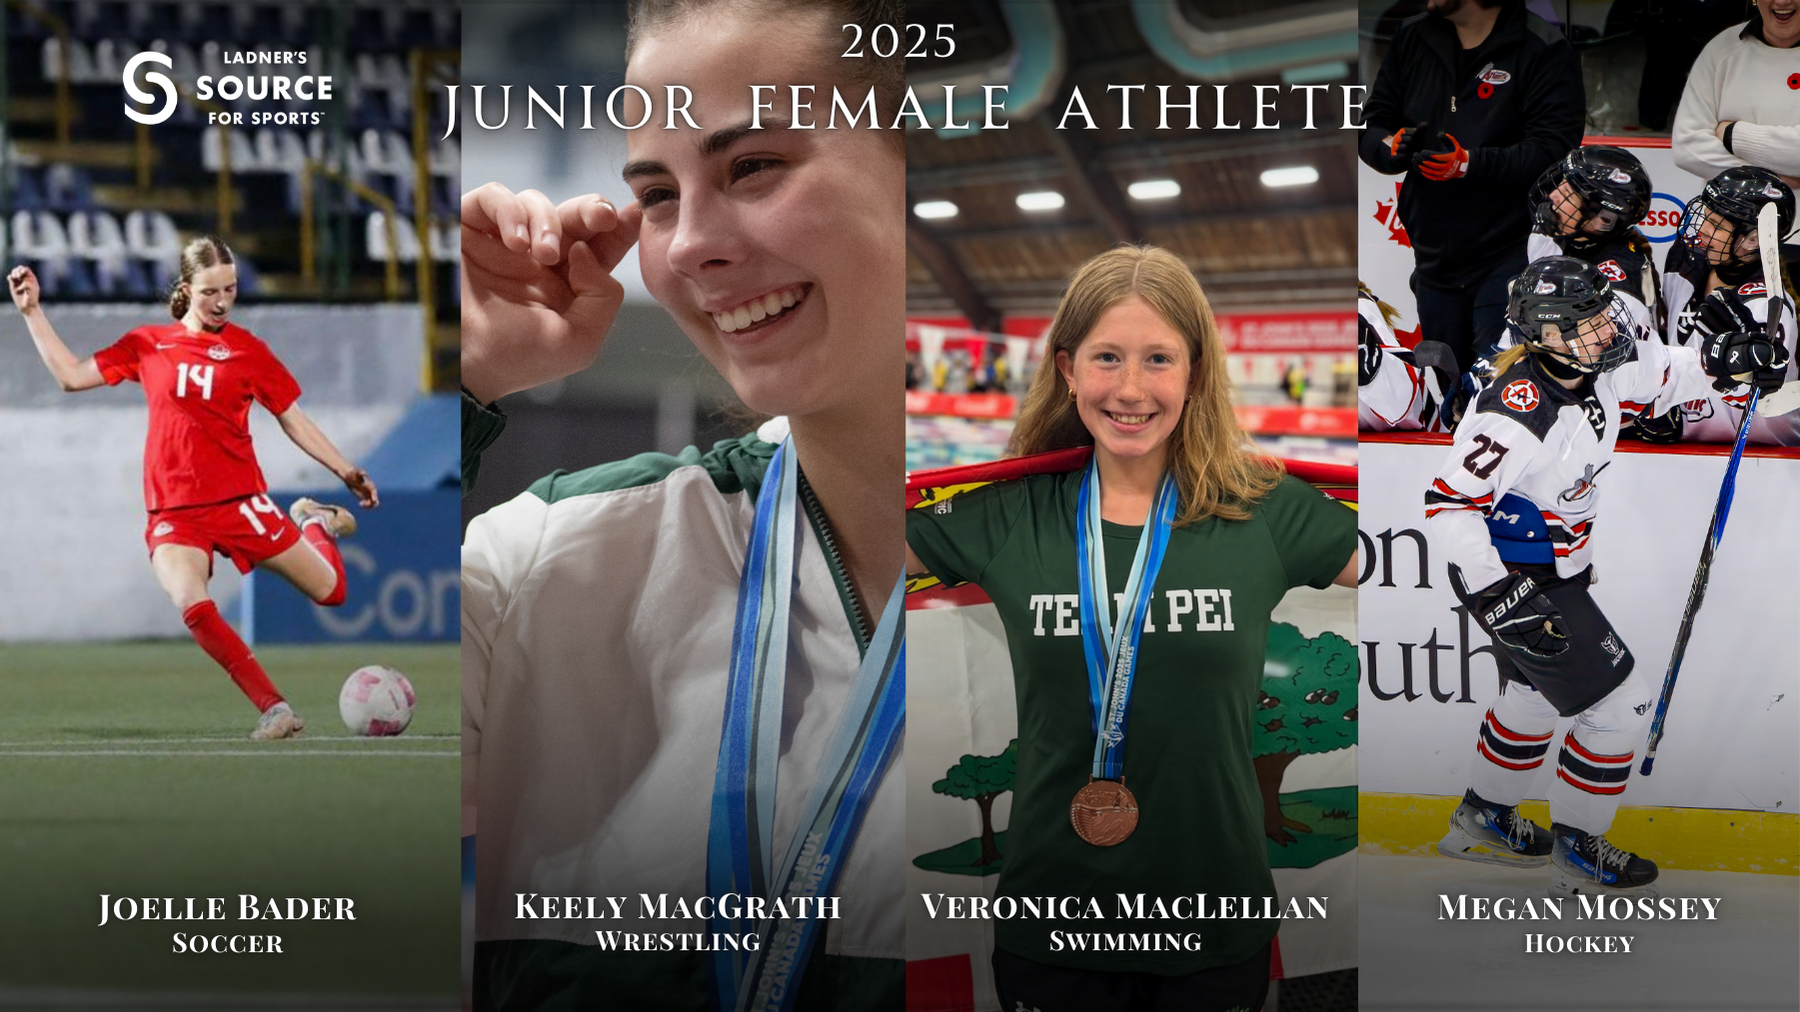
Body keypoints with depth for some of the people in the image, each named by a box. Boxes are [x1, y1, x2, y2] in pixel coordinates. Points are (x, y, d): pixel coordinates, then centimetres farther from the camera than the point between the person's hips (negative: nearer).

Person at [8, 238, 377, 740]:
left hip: (240, 501, 0)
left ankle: (315, 521, 38)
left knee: (331, 591, 2)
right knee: (193, 605, -30)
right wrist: (33, 311, 11)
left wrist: (346, 471, 3)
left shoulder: (247, 348, 4)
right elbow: (71, 375, 14)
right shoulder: (148, 344, 9)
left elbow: (294, 420, 10)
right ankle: (274, 708, -22)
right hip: (173, 512, 0)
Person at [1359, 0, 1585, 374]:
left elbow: (1554, 149, -19)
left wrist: (1470, 163, -28)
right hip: (1434, 255, 6)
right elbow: (1370, 128, 10)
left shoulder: (1543, 49, -10)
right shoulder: (1411, 38, 9)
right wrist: (1391, 146, -13)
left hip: (1507, 255, -6)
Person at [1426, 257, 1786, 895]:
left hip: (1554, 567, 10)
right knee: (1620, 706, -4)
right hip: (1511, 576, -10)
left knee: (1535, 692, 27)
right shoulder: (1519, 413, -32)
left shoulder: (1594, 370, -6)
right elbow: (1448, 505, -32)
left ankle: (1484, 819, 47)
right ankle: (1576, 853, 12)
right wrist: (1497, 594, -35)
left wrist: (1721, 362, -1)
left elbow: (1655, 375, 16)